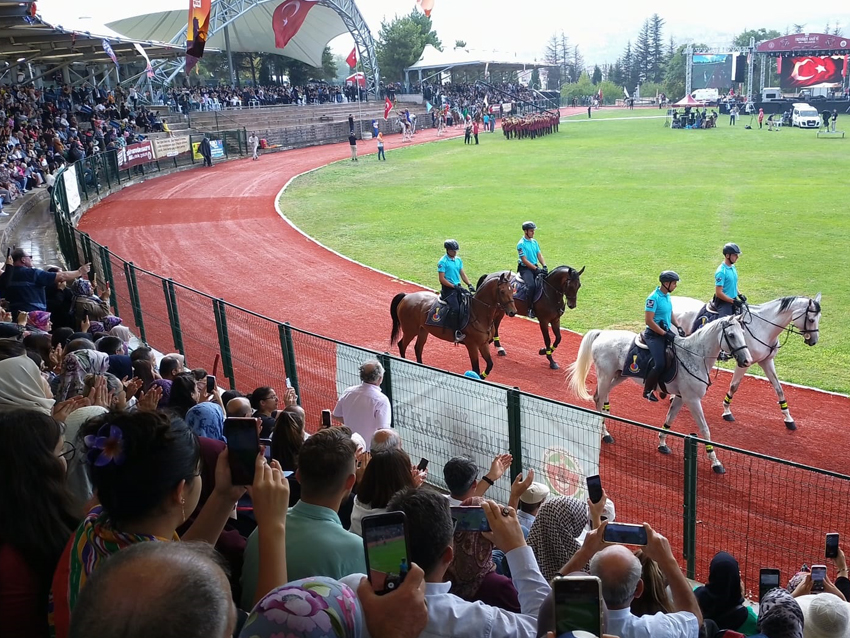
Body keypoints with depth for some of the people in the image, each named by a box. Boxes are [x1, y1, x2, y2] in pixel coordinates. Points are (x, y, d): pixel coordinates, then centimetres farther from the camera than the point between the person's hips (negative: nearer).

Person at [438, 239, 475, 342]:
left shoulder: (458, 260, 12)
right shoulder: (443, 262, -9)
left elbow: (462, 274, 15)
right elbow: (442, 279, -13)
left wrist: (469, 285, 0)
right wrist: (454, 286, -18)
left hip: (458, 287, 7)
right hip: (448, 288, -7)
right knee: (456, 308, -23)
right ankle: (457, 332, -23)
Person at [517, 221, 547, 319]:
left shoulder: (534, 242, 13)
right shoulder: (521, 244, -9)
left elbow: (539, 255, 10)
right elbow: (524, 260, -14)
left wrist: (544, 266, -7)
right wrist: (536, 269, -19)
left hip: (536, 267, 7)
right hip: (525, 268, -7)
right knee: (531, 285, -29)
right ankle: (530, 308, -17)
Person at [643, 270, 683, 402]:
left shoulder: (667, 296, 8)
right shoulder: (654, 298, -18)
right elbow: (649, 321, -22)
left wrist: (678, 326, 7)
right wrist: (665, 334, -21)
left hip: (666, 332, 9)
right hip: (654, 334, -9)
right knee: (660, 364, -19)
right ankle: (647, 391, 1)